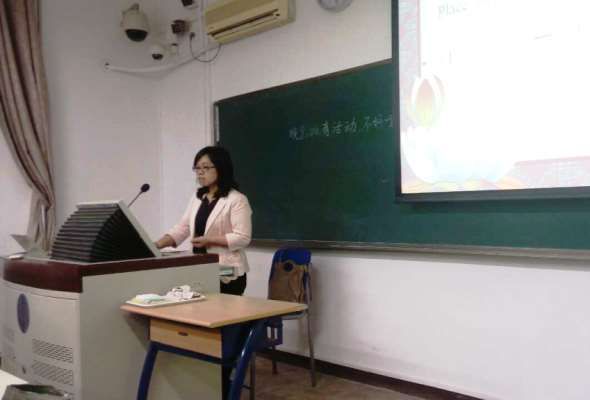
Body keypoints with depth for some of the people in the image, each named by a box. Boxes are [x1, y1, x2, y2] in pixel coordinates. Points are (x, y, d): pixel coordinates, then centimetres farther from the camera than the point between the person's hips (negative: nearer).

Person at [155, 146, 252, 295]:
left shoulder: (237, 200, -10)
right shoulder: (196, 199, 13)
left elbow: (242, 237, -16)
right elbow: (181, 229, 10)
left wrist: (209, 240, -21)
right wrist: (157, 245, -4)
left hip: (228, 274, -6)